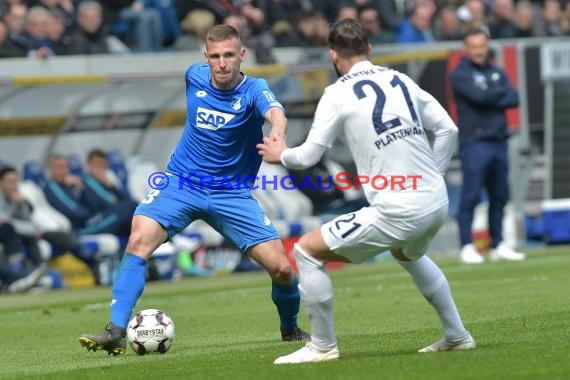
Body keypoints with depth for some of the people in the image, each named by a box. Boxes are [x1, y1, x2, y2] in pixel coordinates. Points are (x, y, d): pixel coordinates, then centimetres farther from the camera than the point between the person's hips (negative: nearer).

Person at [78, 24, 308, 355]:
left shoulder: (254, 90, -16)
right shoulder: (194, 77, -3)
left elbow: (275, 112, -40)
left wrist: (278, 130, -61)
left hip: (232, 193, -2)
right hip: (181, 182, 2)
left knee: (281, 268, -8)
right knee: (139, 241, -24)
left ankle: (291, 329, 24)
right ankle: (116, 332, -22)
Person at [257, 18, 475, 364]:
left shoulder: (338, 93, -4)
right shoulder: (400, 80, 12)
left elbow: (309, 155, -4)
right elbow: (448, 130, 13)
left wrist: (281, 154, 17)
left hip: (398, 212, -7)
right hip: (438, 203, 7)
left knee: (307, 251, 6)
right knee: (408, 254, 39)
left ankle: (323, 346, 9)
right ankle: (456, 335, 37)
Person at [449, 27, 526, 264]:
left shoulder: (497, 73, 16)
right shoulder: (460, 75, -1)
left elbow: (513, 100, 4)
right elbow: (478, 95, -17)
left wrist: (489, 99, -10)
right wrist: (501, 92, -1)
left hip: (499, 142, 6)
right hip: (474, 143, -6)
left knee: (500, 196, 9)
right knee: (471, 197, -8)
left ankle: (498, 246, 16)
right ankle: (467, 247, -5)